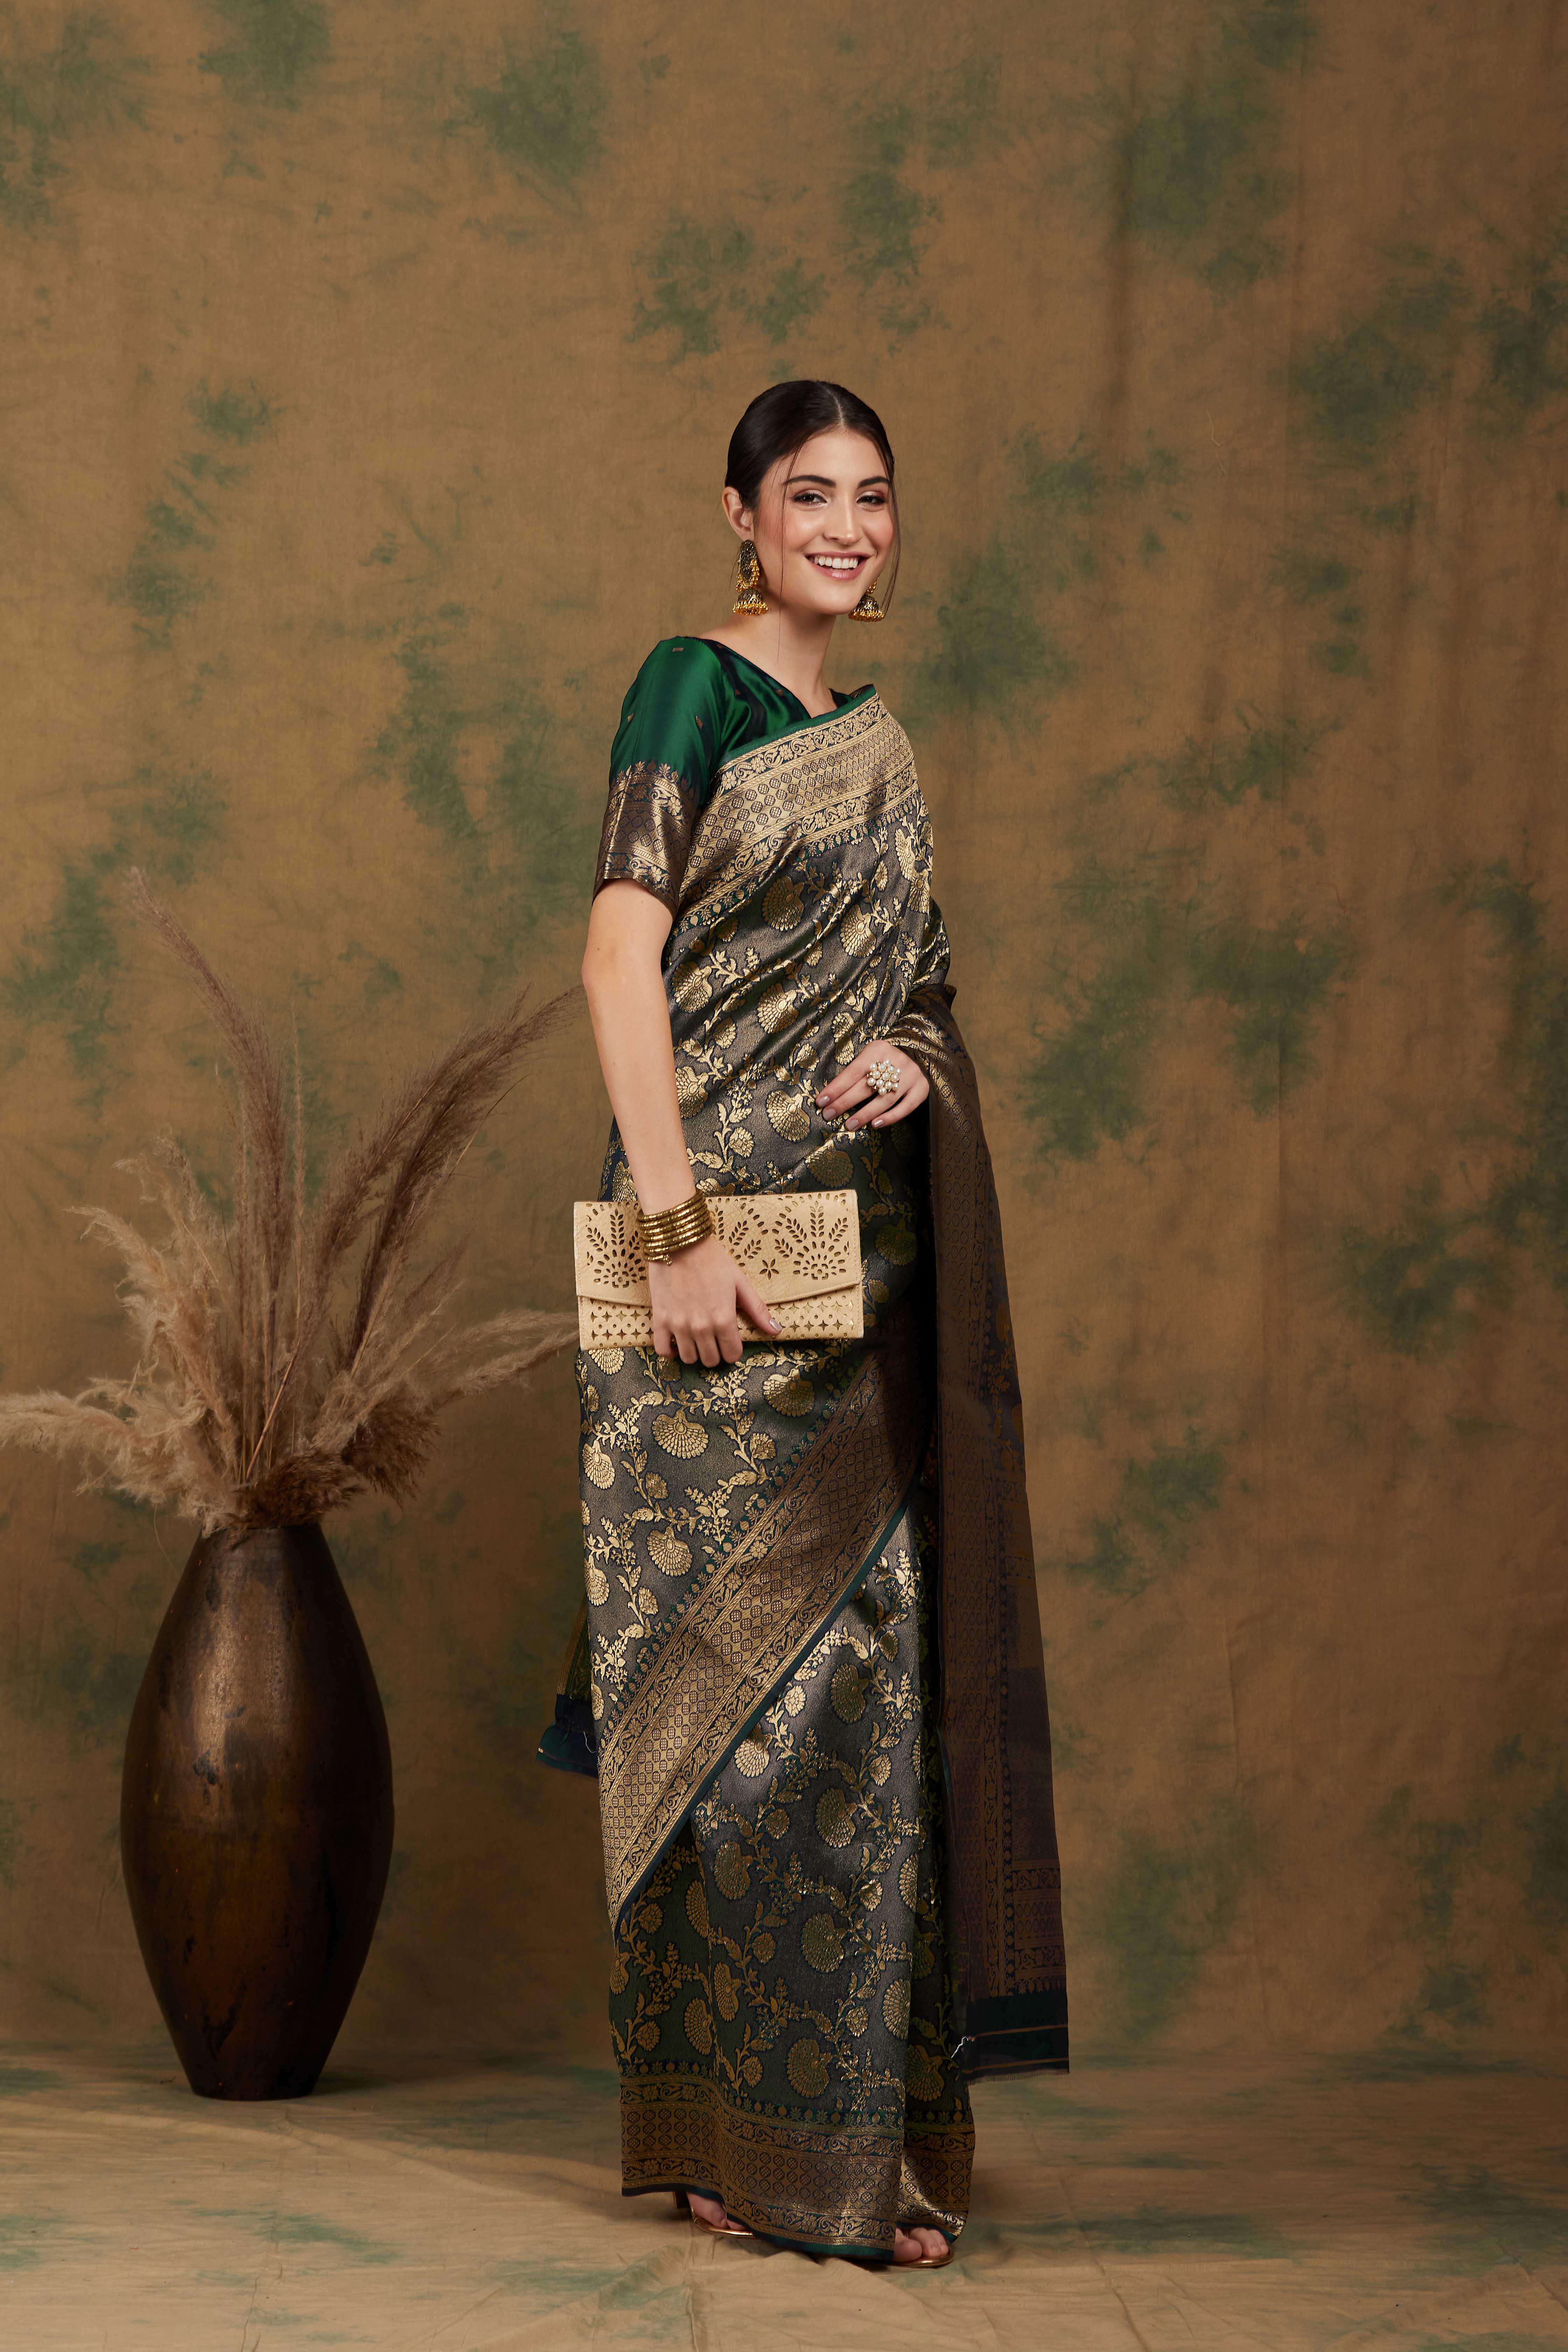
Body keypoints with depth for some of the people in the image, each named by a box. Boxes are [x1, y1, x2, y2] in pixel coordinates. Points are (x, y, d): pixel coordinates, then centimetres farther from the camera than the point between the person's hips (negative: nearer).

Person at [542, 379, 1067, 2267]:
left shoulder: (873, 742, 18)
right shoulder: (694, 686, -5)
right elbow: (622, 956, -13)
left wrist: (915, 1053, -1)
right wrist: (675, 1228, -21)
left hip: (868, 1242, 7)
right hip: (726, 1221, -7)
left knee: (861, 1662, 7)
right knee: (733, 1673, -5)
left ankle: (854, 2125, 15)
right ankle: (728, 2133, 3)